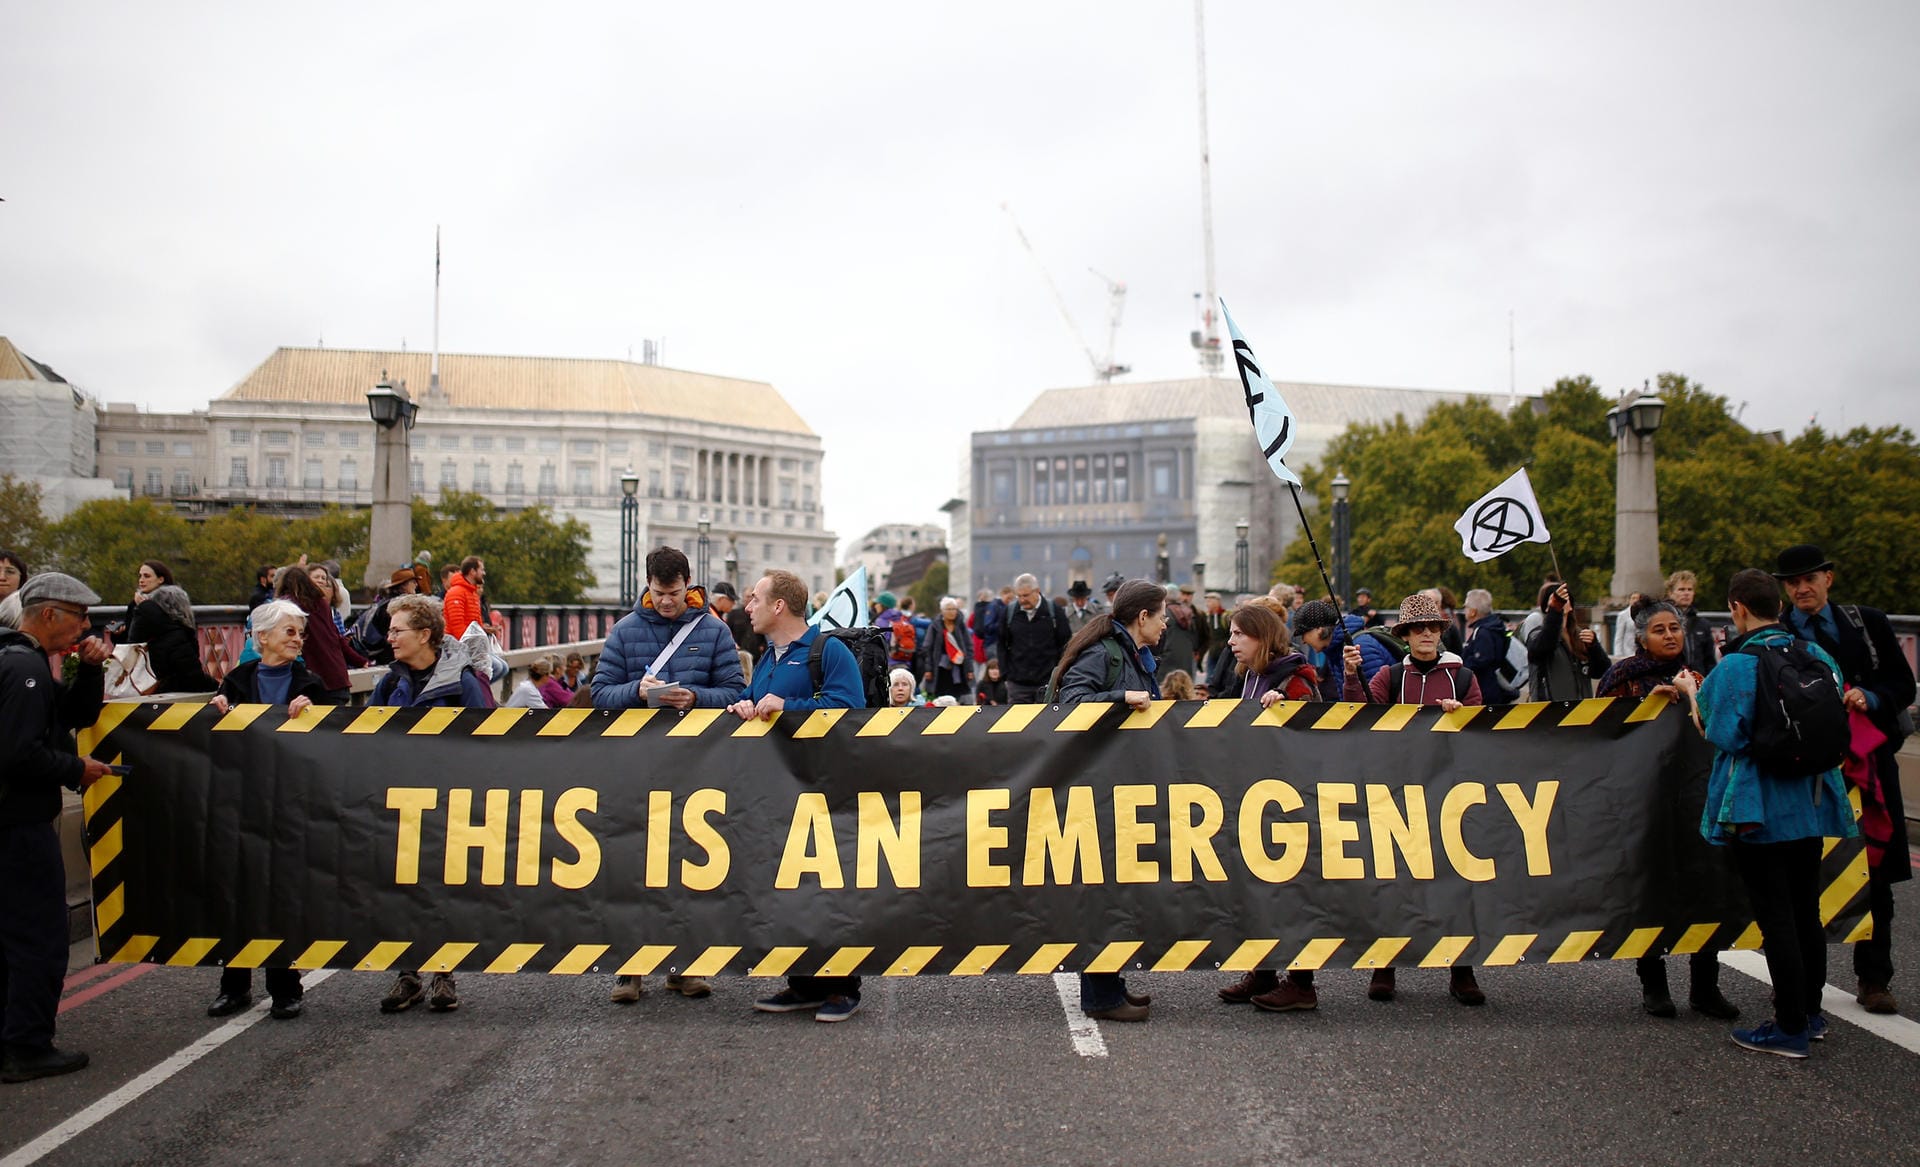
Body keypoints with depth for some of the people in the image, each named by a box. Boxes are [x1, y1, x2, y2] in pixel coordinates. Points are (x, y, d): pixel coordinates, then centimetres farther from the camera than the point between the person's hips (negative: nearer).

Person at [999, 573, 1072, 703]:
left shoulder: (1054, 611, -2)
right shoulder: (1009, 612, 3)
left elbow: (1066, 644, 2)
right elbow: (1002, 645, 9)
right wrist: (1005, 673, 3)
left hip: (1048, 682, -1)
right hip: (1017, 683, 1)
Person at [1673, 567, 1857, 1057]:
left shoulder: (1735, 666, -17)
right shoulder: (1817, 657, 4)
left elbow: (1720, 732, -15)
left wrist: (1692, 692, 0)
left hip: (1759, 810, -7)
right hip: (1811, 805, 7)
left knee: (1775, 918, -1)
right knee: (1806, 911, 17)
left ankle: (1790, 1029, 5)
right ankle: (1810, 1013, 29)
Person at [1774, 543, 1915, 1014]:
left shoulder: (1868, 623, 7)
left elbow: (1904, 685, 7)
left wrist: (1869, 697, -11)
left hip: (1867, 763, 2)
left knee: (1875, 877, 8)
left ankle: (1873, 980, 20)